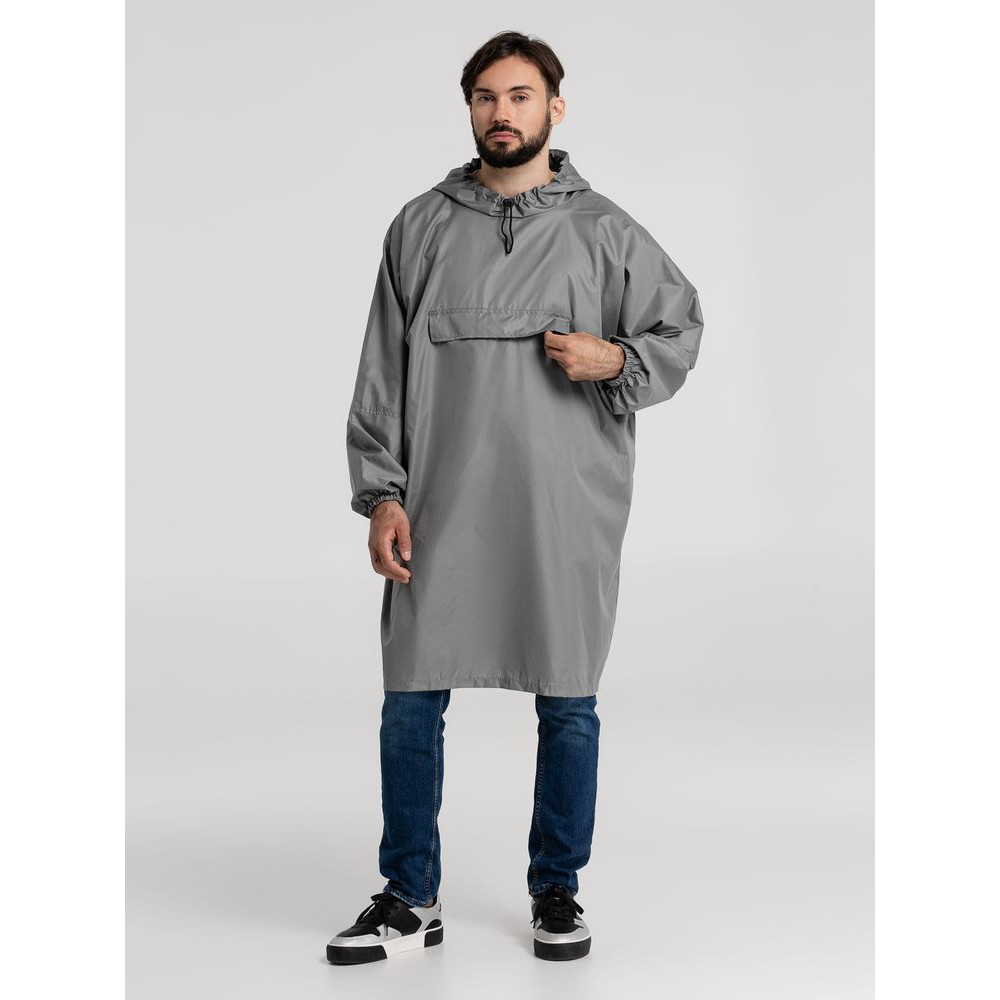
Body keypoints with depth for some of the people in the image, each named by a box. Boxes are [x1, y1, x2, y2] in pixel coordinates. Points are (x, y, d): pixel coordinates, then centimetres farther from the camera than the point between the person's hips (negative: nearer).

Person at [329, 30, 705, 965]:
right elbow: (382, 372, 6)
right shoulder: (420, 227, 7)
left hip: (567, 511, -1)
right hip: (442, 511, 1)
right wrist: (382, 494, -1)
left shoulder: (604, 231, 4)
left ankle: (557, 891, 26)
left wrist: (616, 359, -10)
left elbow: (680, 330, 11)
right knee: (411, 699, 4)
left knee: (568, 705, 8)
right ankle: (409, 899, 20)